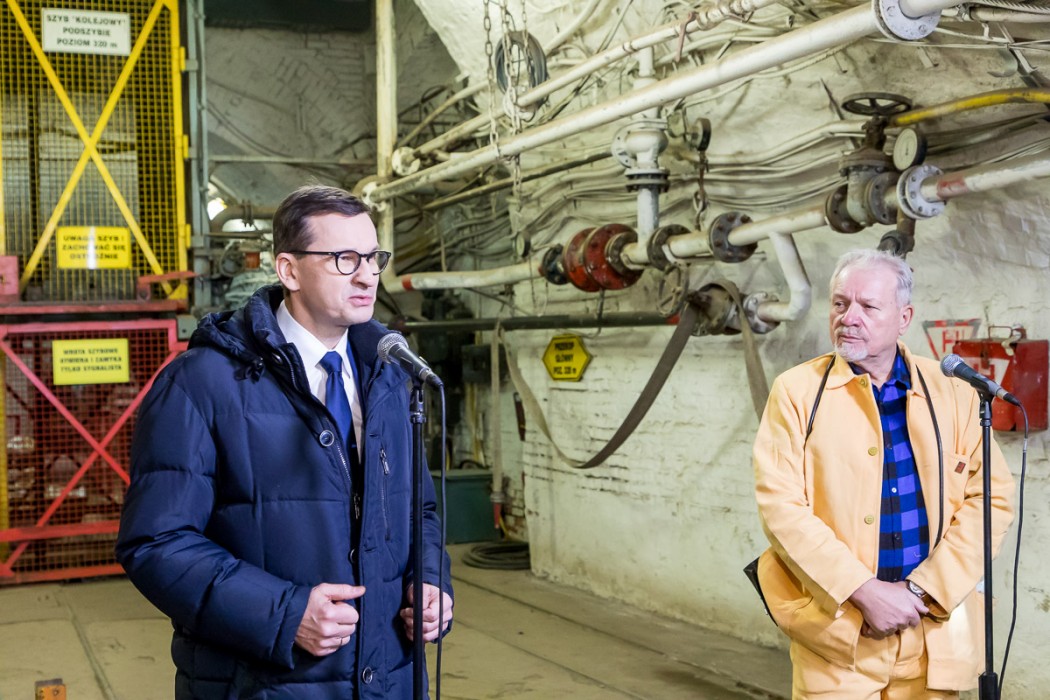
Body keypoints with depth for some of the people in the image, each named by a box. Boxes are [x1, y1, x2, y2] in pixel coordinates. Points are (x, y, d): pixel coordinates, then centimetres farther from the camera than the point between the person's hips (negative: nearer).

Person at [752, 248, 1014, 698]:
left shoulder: (951, 393, 3)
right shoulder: (797, 391, -3)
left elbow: (990, 496, -1)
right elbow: (780, 506, -10)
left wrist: (921, 591, -10)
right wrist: (865, 591, -15)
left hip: (934, 631, 2)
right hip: (836, 630, -2)